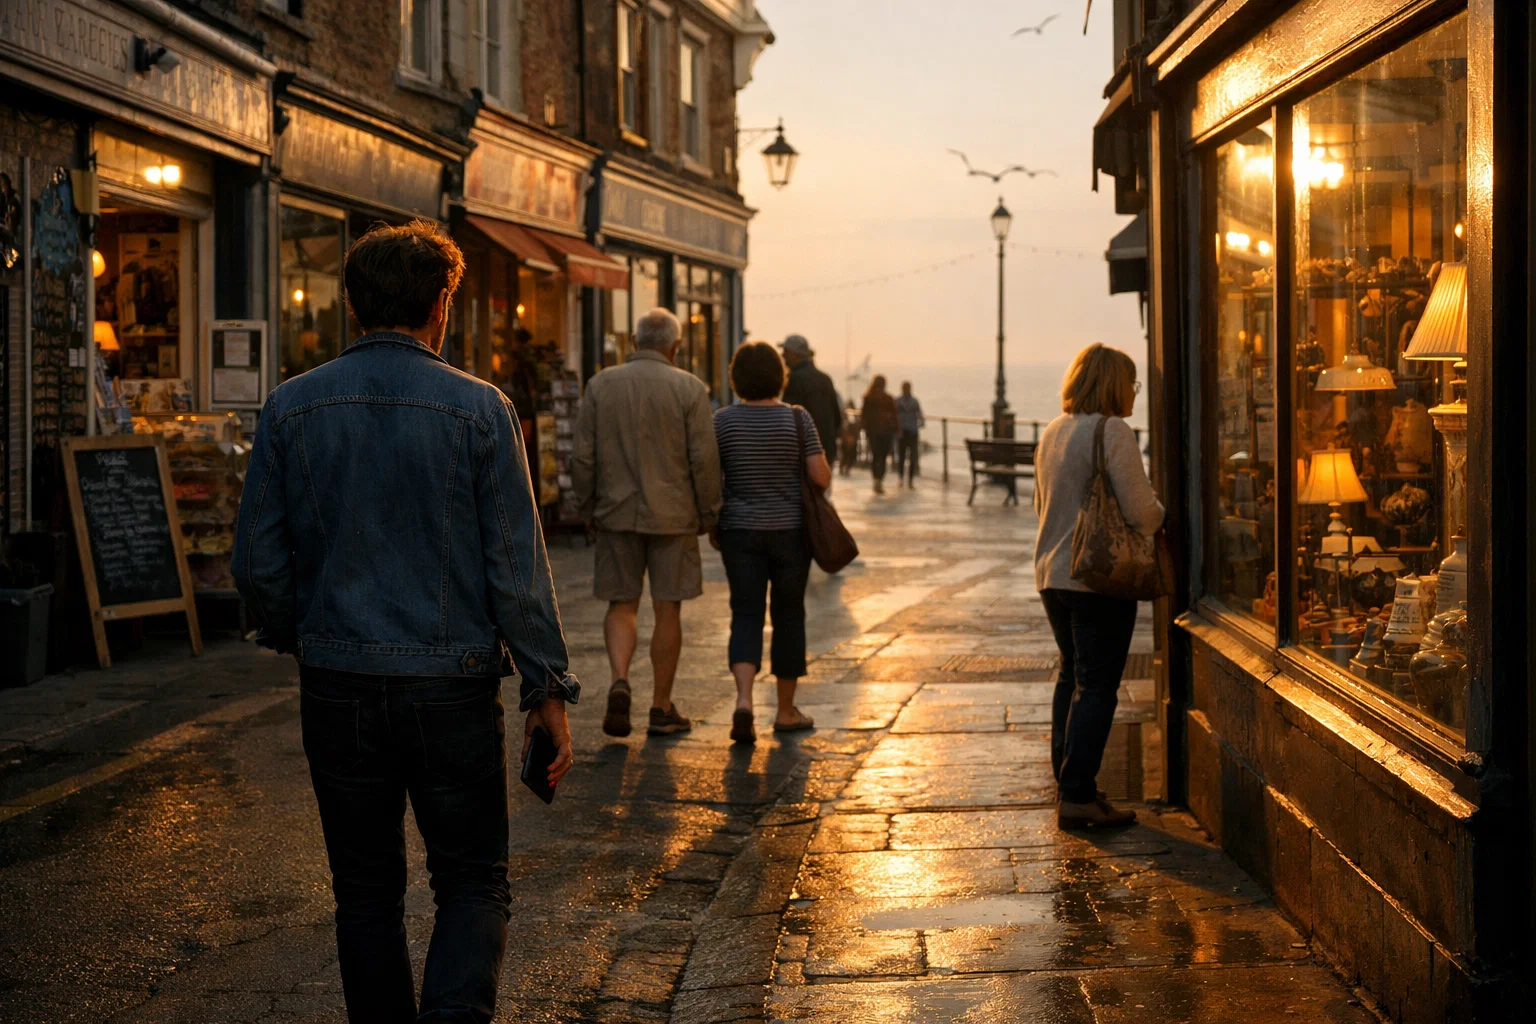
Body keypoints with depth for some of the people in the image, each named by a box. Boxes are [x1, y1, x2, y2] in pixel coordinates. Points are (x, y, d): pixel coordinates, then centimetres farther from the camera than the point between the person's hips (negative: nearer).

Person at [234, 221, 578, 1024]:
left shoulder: (291, 407, 0)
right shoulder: (478, 409, -7)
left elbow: (257, 561, 2)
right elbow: (516, 567, -8)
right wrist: (547, 689, -1)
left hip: (338, 685, 2)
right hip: (453, 685, -2)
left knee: (366, 890, 15)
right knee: (473, 882, 9)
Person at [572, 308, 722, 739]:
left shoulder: (600, 385, 1)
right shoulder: (689, 389, -6)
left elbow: (583, 456, 0)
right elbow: (704, 459, -8)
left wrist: (589, 508, 11)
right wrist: (707, 514, 3)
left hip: (617, 513, 2)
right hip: (673, 516, -2)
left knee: (621, 605, 12)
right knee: (667, 610, 7)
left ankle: (619, 682, -11)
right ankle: (662, 708, 13)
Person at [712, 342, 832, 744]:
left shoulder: (722, 421, -4)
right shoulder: (798, 419, -7)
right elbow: (822, 478, -8)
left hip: (740, 531, 1)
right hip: (791, 531, 0)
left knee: (746, 615, 3)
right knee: (788, 615, 11)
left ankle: (744, 699, -20)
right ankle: (786, 711, 19)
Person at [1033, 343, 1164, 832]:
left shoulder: (1052, 433, 11)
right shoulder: (1113, 433, -15)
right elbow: (1140, 511, -18)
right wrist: (1160, 512, 3)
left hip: (1052, 572, 8)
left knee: (1071, 676, 19)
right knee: (1097, 684, -4)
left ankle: (1068, 783, 25)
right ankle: (1077, 796, -5)